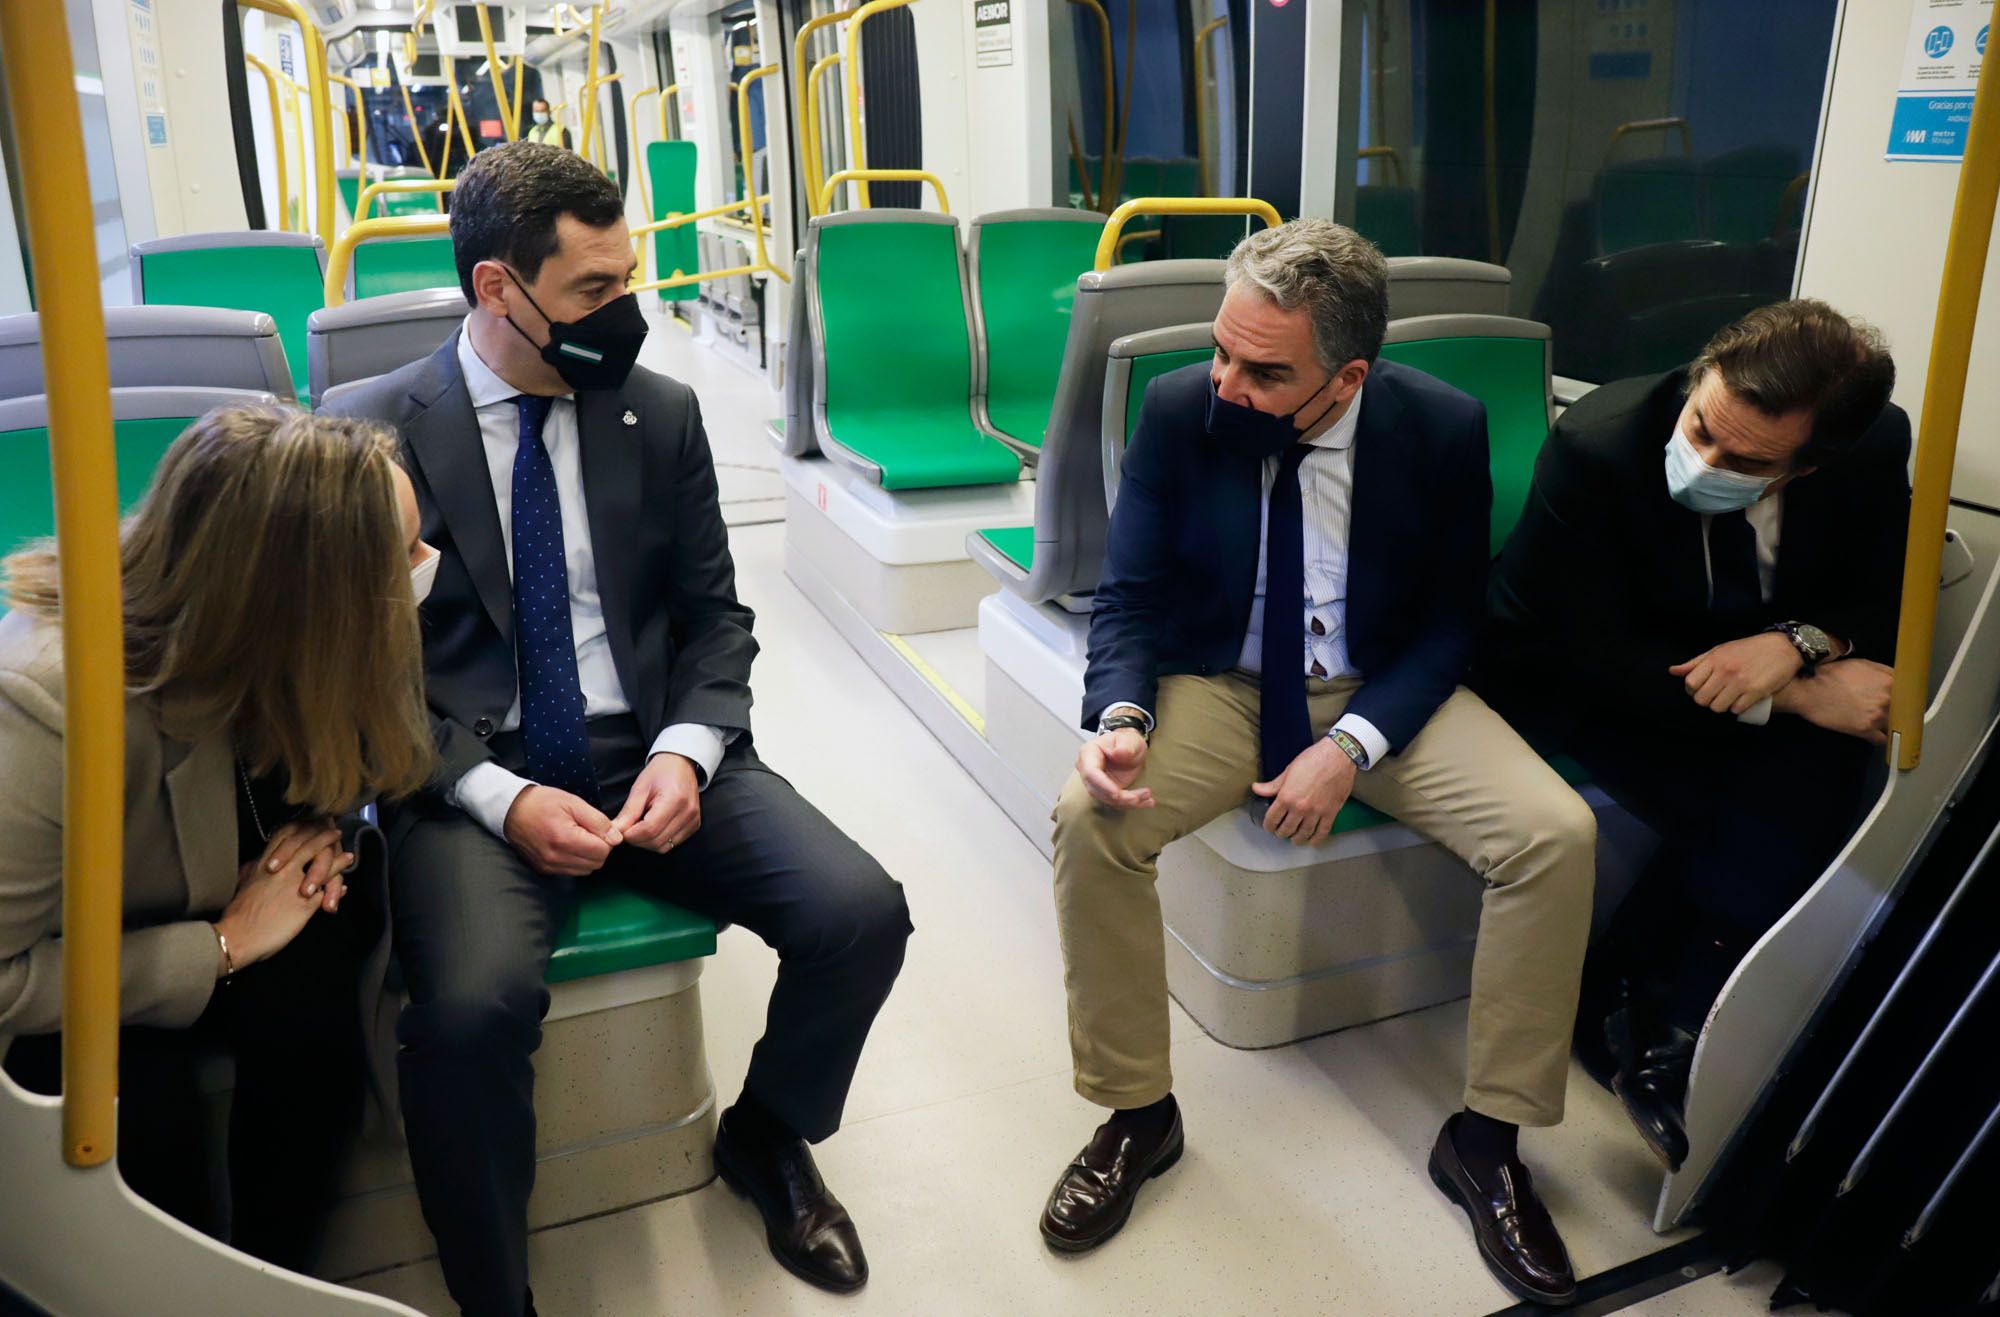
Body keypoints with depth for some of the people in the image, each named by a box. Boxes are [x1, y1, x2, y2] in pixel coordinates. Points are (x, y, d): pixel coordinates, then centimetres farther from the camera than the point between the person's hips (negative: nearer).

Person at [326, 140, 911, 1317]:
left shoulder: (661, 414, 6)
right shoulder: (380, 434, -3)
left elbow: (715, 617, 9)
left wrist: (685, 753, -10)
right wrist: (502, 799, -16)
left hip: (650, 755, 3)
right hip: (470, 778, -3)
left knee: (863, 914, -17)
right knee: (475, 1007, -32)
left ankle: (765, 1139, 16)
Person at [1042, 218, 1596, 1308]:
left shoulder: (1443, 429, -12)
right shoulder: (1180, 410, -12)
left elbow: (1448, 622, -4)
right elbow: (1128, 594, -5)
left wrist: (1351, 746, -18)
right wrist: (1122, 716, -26)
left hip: (1385, 691, 1)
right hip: (1219, 685, 0)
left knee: (1557, 834, -21)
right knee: (1089, 818, -28)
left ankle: (1485, 1136, 0)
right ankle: (1136, 1113, -5)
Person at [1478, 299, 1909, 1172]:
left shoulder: (1875, 446, -15)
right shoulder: (1595, 445, -27)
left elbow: (1888, 604, -5)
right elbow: (1596, 657, -25)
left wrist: (1797, 642, -29)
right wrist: (1797, 694, -29)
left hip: (1750, 665, 5)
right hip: (1571, 685, -5)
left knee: (1823, 772, -26)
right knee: (1749, 823, -27)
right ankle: (1655, 1031, -4)